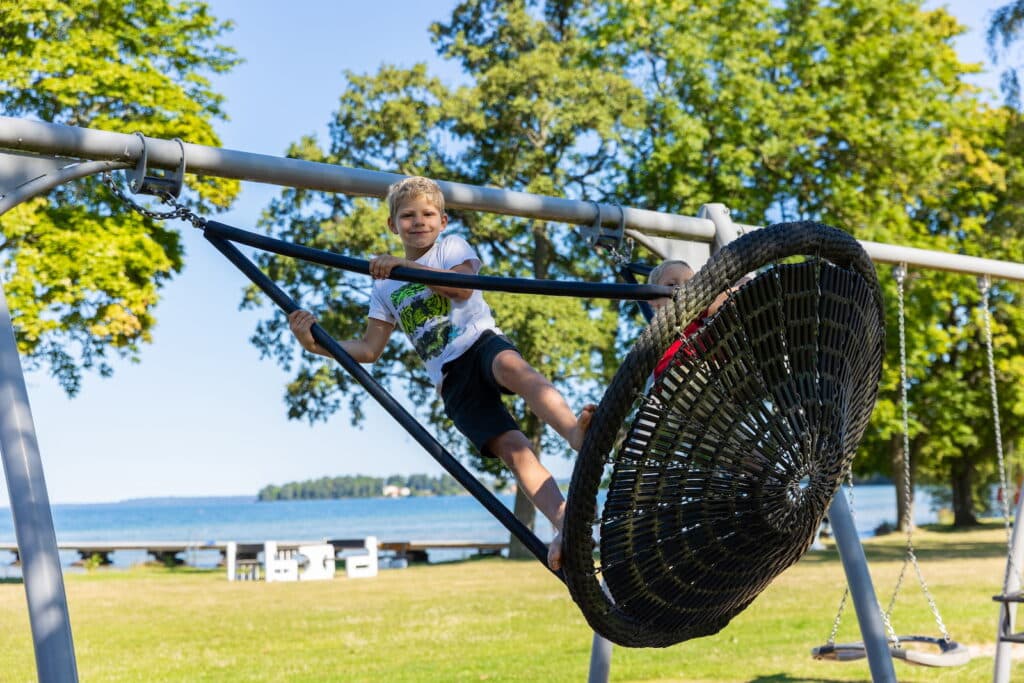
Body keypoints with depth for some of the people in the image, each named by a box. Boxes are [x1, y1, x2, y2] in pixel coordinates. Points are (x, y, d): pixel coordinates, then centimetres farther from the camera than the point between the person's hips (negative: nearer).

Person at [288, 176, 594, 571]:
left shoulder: (452, 246, 11)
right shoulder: (386, 286, 20)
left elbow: (462, 286, -12)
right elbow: (370, 349, 13)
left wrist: (406, 265, -21)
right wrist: (318, 344, -3)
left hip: (481, 344, -2)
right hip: (452, 381, 2)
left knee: (511, 365, -41)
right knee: (511, 446, -20)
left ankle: (578, 433, -62)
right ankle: (562, 520, -34)